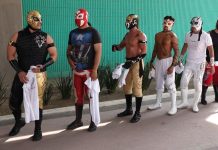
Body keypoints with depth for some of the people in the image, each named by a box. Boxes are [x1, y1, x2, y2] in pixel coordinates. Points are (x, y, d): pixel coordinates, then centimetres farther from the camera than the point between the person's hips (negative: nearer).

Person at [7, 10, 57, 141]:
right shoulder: (17, 36, -1)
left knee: (38, 102, 1)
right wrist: (19, 71, -10)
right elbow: (11, 56, 1)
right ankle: (19, 122, 38)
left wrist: (43, 66, -16)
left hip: (39, 75, -2)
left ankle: (38, 130, 18)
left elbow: (54, 55, 0)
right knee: (14, 102, 8)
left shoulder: (46, 37, -2)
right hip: (22, 74, 2)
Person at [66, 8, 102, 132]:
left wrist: (94, 70, -17)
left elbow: (98, 52, -11)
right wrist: (70, 61, 1)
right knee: (78, 97, 12)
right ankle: (78, 120, 25)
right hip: (77, 70, 5)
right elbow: (69, 50, 21)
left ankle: (93, 122, 13)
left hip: (89, 70, -5)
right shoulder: (73, 33, 11)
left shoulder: (93, 32, -6)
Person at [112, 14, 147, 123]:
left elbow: (143, 53, -18)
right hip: (129, 63, 9)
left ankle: (138, 113, 6)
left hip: (137, 63, -9)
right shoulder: (128, 34, 13)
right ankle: (129, 109, 29)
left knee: (137, 88, -4)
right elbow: (121, 46, 19)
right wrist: (115, 47, -5)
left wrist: (132, 61, -25)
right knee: (127, 87, 15)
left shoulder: (140, 35, -13)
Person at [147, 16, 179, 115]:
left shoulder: (172, 36, -12)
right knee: (159, 84, 16)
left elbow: (176, 52, -15)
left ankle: (174, 106, 8)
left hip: (168, 61, -7)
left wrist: (173, 65, -20)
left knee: (170, 84, -3)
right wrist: (152, 61, 15)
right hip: (158, 61, 7)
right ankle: (158, 103, 29)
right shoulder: (157, 35, 9)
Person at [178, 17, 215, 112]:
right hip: (189, 63, 4)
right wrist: (180, 59, 16)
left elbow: (211, 50, -9)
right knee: (183, 82, 0)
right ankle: (184, 102, 15)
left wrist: (212, 65, -11)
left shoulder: (206, 36, -11)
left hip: (199, 64, -4)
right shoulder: (188, 35, 2)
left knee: (198, 85, 3)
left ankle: (195, 105, 17)